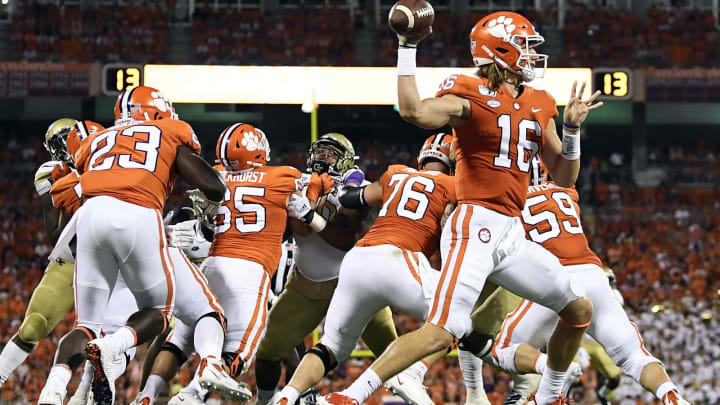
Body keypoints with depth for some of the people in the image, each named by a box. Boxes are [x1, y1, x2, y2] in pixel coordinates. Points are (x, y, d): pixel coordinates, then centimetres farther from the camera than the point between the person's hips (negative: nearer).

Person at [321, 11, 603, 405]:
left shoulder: (538, 106, 15)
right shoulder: (471, 96, -8)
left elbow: (564, 176, 18)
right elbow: (414, 111, -27)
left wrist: (572, 128, 3)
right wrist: (407, 49, -21)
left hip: (512, 234, 8)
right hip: (476, 226, -8)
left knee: (579, 310, 15)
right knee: (443, 332, -22)